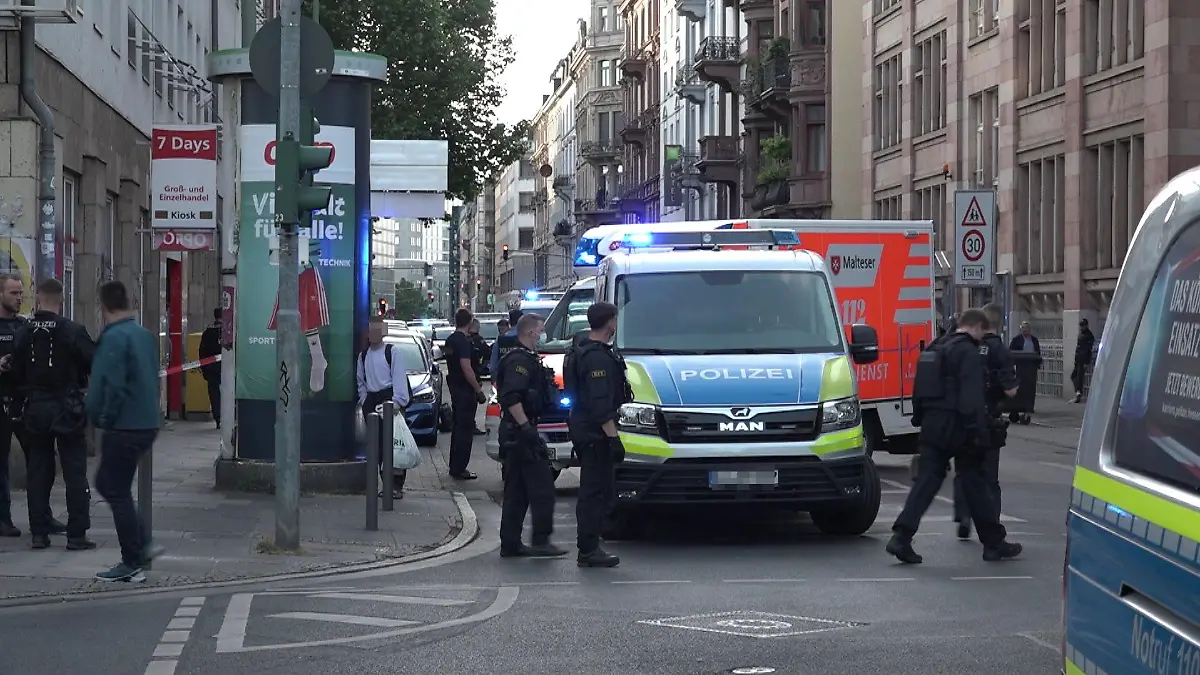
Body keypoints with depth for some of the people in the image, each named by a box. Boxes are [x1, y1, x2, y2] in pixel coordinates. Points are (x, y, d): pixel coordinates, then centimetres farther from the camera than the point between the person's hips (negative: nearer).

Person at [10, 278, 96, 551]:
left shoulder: (25, 333, -3)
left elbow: (17, 372, 3)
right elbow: (95, 364, -12)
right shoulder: (73, 331, -14)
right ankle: (77, 535, 0)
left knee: (38, 472, 12)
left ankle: (39, 533, 12)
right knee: (75, 474, 2)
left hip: (35, 409, 4)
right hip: (67, 409, -4)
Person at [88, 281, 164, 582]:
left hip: (124, 429, -8)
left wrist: (101, 419, -8)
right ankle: (142, 544, 17)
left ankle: (132, 564, 6)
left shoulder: (114, 338, -17)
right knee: (108, 484, 20)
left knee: (116, 491, 2)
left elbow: (111, 386, -23)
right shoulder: (146, 335, 9)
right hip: (148, 423, 8)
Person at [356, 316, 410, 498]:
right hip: (371, 400, 5)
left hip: (389, 398, -5)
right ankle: (385, 483, 10)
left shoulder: (392, 353, -2)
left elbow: (399, 378, -8)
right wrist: (364, 400, 8)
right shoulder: (363, 356, 14)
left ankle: (396, 484, -9)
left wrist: (397, 401, -17)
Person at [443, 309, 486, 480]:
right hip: (466, 389, -10)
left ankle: (455, 467, 22)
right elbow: (467, 369, -23)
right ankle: (459, 469, -5)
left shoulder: (450, 340, 11)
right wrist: (479, 390, -19)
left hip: (454, 388, 10)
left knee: (458, 427, 16)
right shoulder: (464, 342, -18)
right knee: (465, 429, -5)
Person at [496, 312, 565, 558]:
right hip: (520, 432, -11)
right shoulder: (520, 361, -14)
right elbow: (511, 398, -25)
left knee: (516, 491, 12)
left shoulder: (522, 359, 20)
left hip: (512, 433, 11)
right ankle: (541, 540, -8)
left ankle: (510, 544, 14)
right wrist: (526, 427, -27)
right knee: (542, 487, -9)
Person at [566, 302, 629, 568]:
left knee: (593, 491, 15)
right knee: (595, 491, -6)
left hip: (583, 431, 11)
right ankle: (588, 551, -4)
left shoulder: (581, 351, 15)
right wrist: (613, 437, -24)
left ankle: (589, 546, 21)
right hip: (595, 434, -11)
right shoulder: (598, 358, -18)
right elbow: (601, 405, -24)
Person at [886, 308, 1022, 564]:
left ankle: (901, 538, -8)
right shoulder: (968, 351, -11)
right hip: (956, 425, -7)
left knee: (927, 480, 4)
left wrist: (918, 419, 25)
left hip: (932, 424, 7)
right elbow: (972, 395, -20)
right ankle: (994, 542, 11)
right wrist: (976, 428, -23)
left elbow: (920, 390, 22)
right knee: (974, 483, 2)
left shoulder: (936, 349, 17)